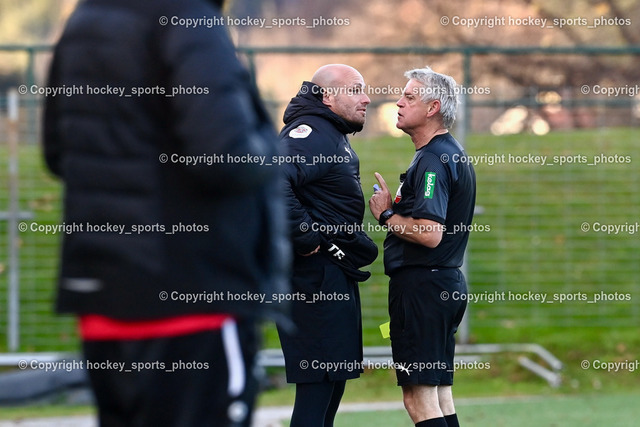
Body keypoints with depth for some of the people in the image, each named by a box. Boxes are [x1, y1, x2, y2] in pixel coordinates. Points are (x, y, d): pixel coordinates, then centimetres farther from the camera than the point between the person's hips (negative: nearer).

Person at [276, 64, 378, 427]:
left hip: (337, 278, 11)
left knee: (335, 375, 14)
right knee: (318, 383, -11)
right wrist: (307, 239, -26)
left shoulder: (335, 137, 19)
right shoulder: (309, 133, -15)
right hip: (317, 277, -11)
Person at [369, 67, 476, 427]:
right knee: (440, 395, 13)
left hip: (423, 285, -11)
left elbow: (430, 234, -25)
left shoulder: (432, 160, -15)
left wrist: (386, 215, -10)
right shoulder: (455, 155, 17)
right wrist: (396, 208, 15)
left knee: (420, 398, -10)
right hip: (449, 284, 11)